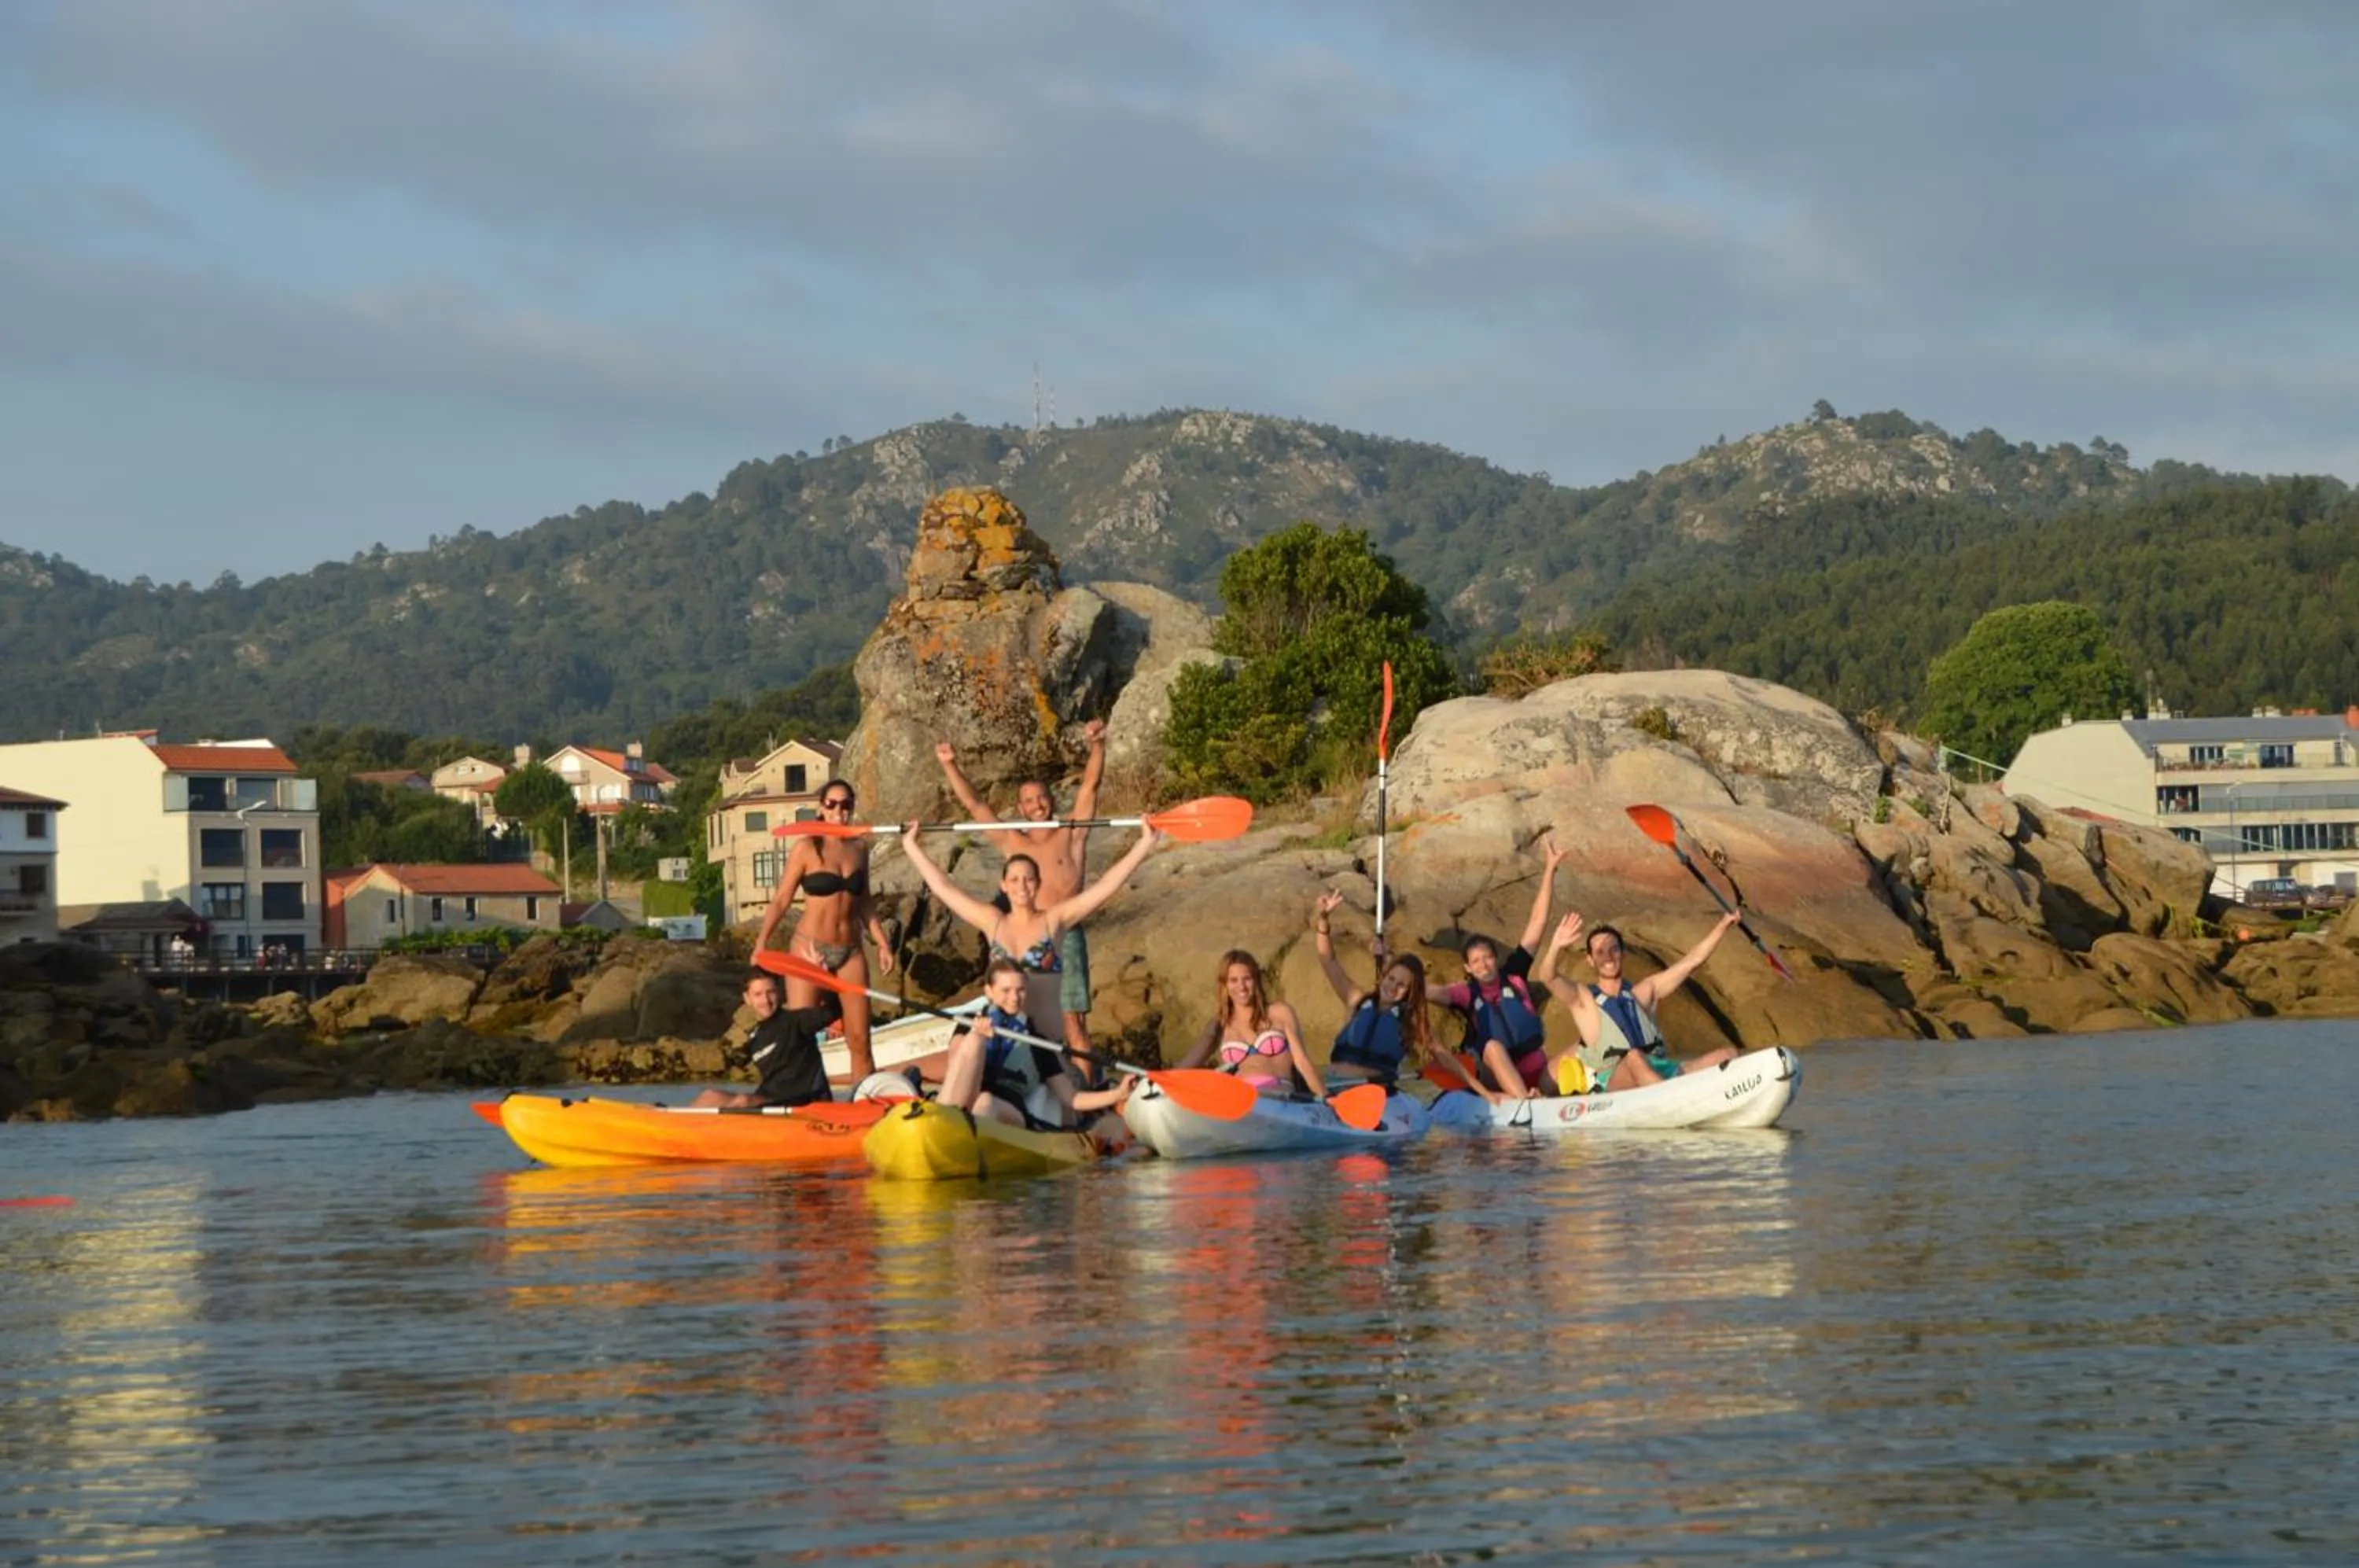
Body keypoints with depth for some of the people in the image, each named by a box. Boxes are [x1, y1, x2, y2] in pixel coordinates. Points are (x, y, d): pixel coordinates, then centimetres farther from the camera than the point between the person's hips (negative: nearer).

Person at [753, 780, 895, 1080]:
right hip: (810, 950, -4)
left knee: (859, 1040, 2)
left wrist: (882, 943, 16)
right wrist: (761, 942, -16)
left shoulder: (859, 848, 9)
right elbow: (781, 899, -7)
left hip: (850, 952, 4)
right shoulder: (806, 848, -5)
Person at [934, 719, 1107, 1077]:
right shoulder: (1012, 842, 14)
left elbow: (1090, 785, -1)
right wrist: (949, 766, 5)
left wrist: (1097, 746, -14)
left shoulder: (1071, 836, 8)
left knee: (1073, 1023, -6)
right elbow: (973, 804, 13)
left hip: (1065, 938, -3)